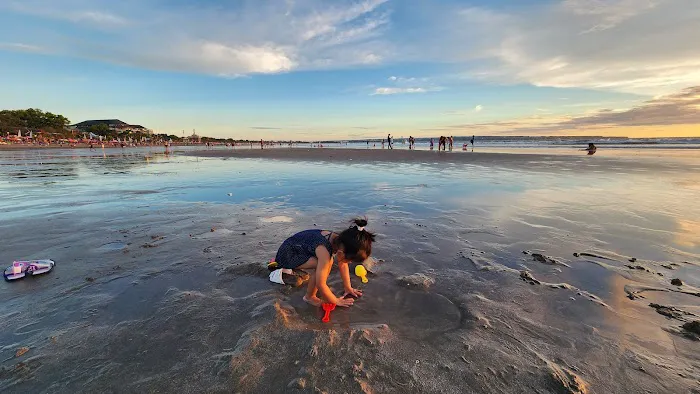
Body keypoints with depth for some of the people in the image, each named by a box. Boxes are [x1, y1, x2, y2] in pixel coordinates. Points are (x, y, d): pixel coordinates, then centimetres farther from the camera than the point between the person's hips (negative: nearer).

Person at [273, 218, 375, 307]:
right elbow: (320, 284, -28)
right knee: (326, 263, -26)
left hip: (299, 248, 9)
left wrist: (348, 288, 8)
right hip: (287, 253, -9)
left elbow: (343, 265, 3)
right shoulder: (324, 252, -34)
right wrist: (337, 301, -14)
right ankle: (309, 297, -6)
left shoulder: (340, 240, -13)